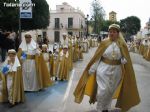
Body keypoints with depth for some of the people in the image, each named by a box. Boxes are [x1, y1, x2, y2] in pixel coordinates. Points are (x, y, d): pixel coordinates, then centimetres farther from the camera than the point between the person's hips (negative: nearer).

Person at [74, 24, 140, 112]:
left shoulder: (122, 44, -2)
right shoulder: (104, 43, -6)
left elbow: (125, 59, 2)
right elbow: (97, 57, -6)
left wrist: (124, 61, -21)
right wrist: (92, 69, -8)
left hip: (116, 70, 2)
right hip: (104, 69, -2)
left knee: (111, 90, 15)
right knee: (103, 90, -4)